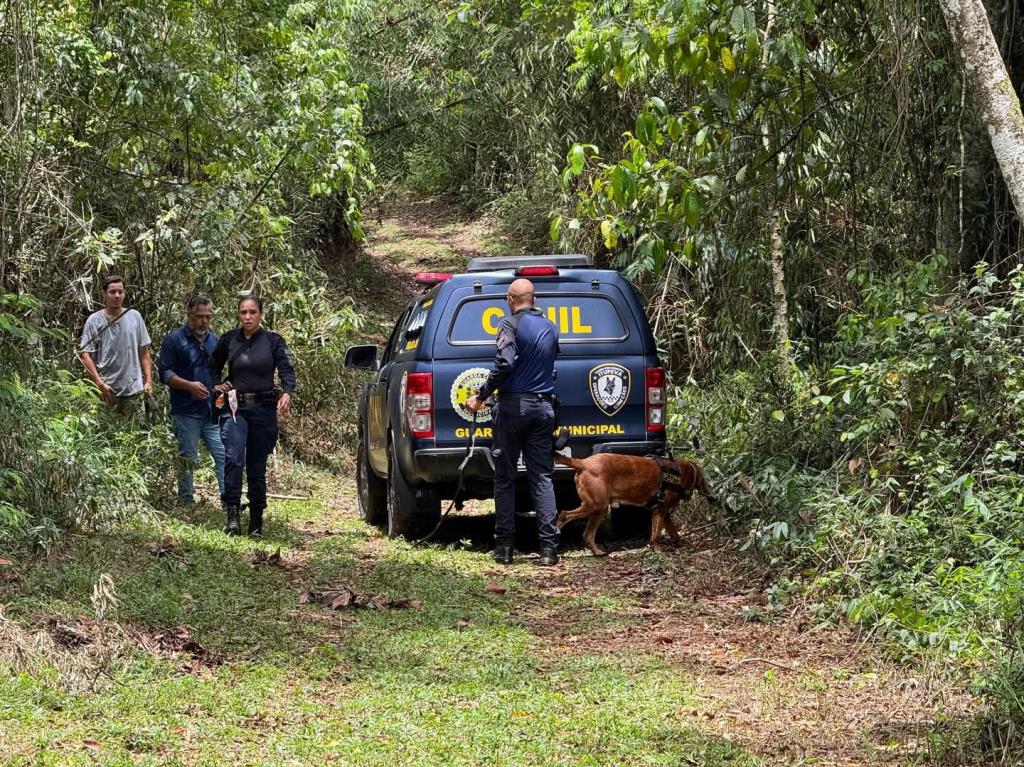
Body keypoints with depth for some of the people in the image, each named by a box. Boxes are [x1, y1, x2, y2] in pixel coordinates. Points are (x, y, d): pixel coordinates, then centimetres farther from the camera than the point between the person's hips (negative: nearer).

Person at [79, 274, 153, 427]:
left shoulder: (135, 317, 7)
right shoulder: (94, 321, -1)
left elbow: (144, 352, 12)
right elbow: (86, 355, -4)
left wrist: (149, 381, 5)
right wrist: (99, 383, -13)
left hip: (134, 389, 2)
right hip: (107, 391, -2)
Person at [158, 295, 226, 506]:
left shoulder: (213, 340, 15)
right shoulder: (174, 340, -1)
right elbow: (165, 373, -6)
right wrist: (189, 386, -19)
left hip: (213, 411, 4)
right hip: (187, 412, -4)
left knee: (224, 455, -4)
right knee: (187, 458, 4)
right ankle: (186, 501, 14)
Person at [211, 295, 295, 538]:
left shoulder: (274, 342, 2)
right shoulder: (228, 340, 7)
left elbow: (287, 371, -8)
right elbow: (213, 369, 24)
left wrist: (287, 393, -28)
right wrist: (216, 385, 4)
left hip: (264, 408, 0)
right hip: (234, 407, 0)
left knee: (257, 466, 3)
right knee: (233, 458, -21)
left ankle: (256, 522, 12)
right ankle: (232, 514, -24)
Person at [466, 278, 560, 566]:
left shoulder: (511, 324, -7)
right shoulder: (550, 327, 13)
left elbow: (505, 363, -19)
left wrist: (481, 396, -12)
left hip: (514, 405, -5)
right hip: (544, 407, 5)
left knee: (504, 478, 4)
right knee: (542, 477, 4)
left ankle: (504, 546, 2)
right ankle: (549, 547, -5)